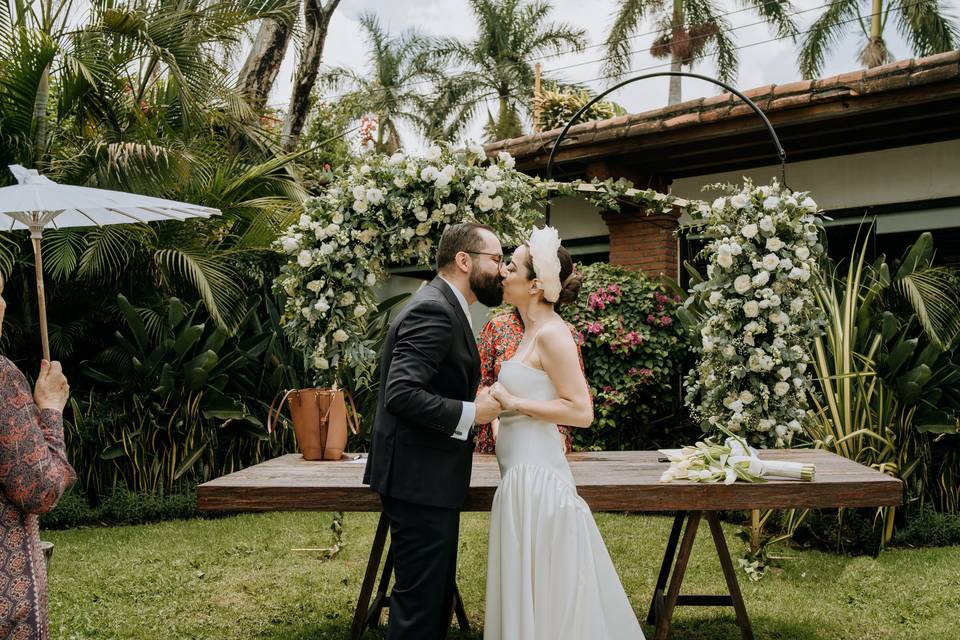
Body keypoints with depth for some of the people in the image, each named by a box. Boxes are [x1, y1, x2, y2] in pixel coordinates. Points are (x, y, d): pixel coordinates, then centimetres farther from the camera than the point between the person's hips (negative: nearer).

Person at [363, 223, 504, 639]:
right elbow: (402, 394, -27)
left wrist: (479, 403, 7)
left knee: (437, 594, 18)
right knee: (420, 601, -3)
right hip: (419, 480, -11)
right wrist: (471, 413, -20)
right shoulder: (433, 310, -18)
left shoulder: (443, 307, 16)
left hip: (431, 479, 11)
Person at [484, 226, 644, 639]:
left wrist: (513, 402, -18)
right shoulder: (534, 331, 13)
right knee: (529, 590, 17)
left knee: (538, 594, 1)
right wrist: (505, 401, 12)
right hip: (524, 470, 10)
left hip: (534, 475, -10)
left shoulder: (551, 334, -15)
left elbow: (582, 411, -19)